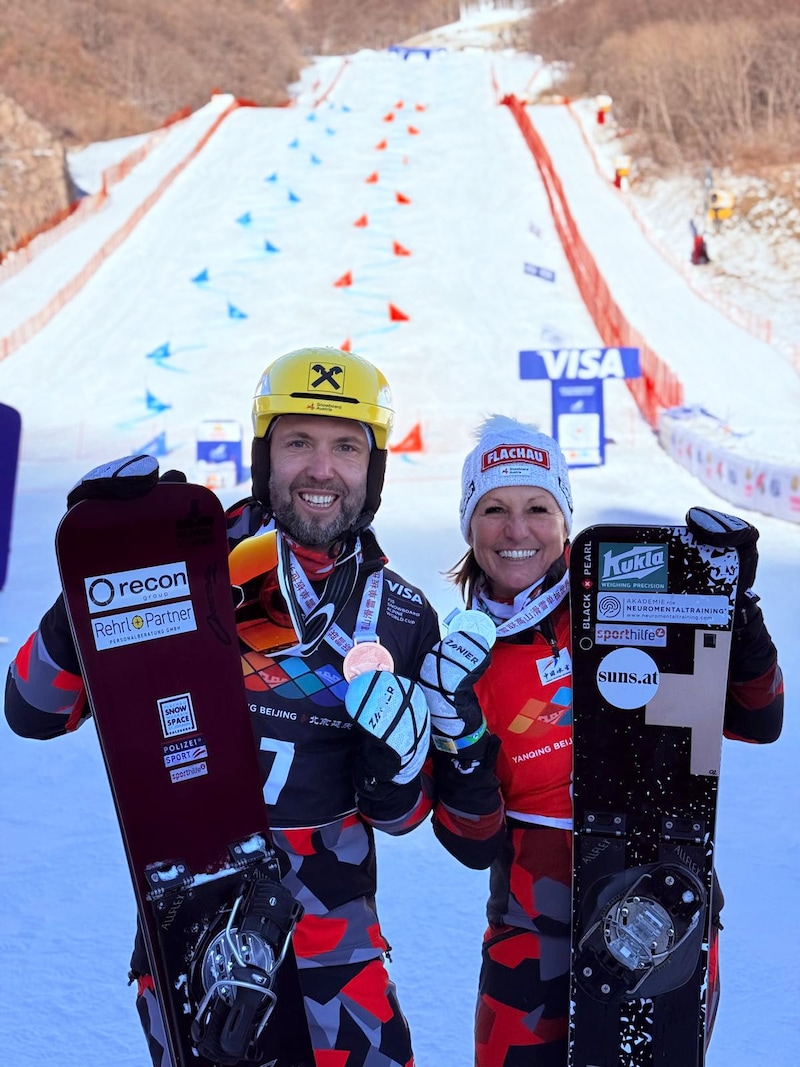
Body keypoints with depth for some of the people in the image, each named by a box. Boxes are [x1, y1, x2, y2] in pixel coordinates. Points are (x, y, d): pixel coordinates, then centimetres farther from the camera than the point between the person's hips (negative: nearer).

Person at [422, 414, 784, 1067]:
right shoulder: (463, 664, -5)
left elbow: (756, 723, -7)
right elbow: (476, 848, -7)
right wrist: (458, 739, -23)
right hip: (537, 934, 0)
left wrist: (733, 600, -19)